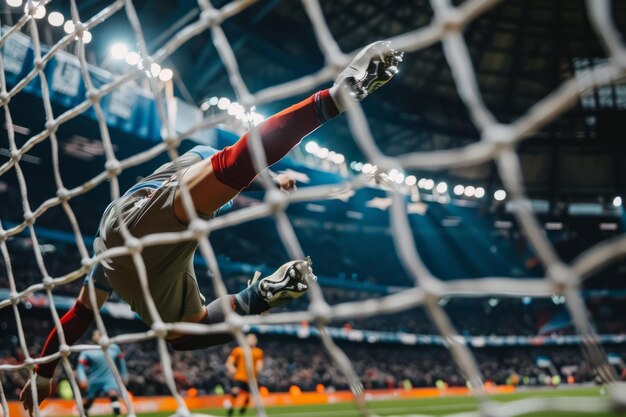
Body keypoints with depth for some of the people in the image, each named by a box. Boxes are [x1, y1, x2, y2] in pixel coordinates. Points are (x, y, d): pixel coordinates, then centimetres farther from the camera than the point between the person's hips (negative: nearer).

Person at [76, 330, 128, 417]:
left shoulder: (114, 348, 9)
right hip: (94, 380, 0)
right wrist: (82, 379, -22)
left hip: (110, 379, 0)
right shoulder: (87, 351, 0)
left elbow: (121, 362, 22)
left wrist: (124, 376, 24)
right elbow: (81, 367, -6)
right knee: (87, 401, 12)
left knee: (114, 394, -27)